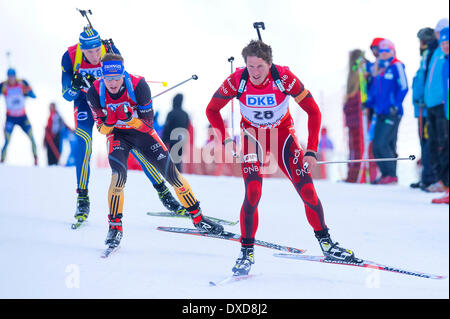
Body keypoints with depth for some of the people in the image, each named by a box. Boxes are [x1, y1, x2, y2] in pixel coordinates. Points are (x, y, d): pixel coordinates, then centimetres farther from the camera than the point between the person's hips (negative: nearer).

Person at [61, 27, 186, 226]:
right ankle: (82, 198, -12)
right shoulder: (70, 57, -23)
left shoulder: (111, 52, -24)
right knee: (83, 141, -23)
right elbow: (67, 95, -18)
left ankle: (162, 190, 3)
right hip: (85, 100, 0)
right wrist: (76, 84, -39)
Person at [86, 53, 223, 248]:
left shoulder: (138, 86, -27)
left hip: (141, 131, 0)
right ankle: (115, 226, -12)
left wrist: (129, 118, -39)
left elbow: (148, 123, -20)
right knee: (118, 175, -26)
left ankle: (198, 217, 11)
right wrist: (108, 122, -34)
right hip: (117, 134, 0)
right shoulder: (96, 92, -22)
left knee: (171, 173, -4)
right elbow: (102, 129, -11)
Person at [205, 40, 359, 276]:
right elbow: (212, 109, -7)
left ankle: (325, 242, 13)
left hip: (283, 134, 0)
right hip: (252, 137, 0)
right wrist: (225, 140, -17)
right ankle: (246, 252, -2)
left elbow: (313, 111, -16)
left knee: (308, 192, -7)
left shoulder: (284, 78, -26)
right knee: (253, 194, -18)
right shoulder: (237, 81, -23)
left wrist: (311, 150, -19)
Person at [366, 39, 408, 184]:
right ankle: (385, 174, 14)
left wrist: (395, 106, -15)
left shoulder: (397, 66, -6)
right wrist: (369, 103, 14)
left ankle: (392, 175, -6)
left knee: (382, 144, -13)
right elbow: (374, 89, 25)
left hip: (392, 114, -8)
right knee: (377, 146, 7)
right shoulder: (380, 69, 17)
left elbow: (403, 88, -12)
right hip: (381, 113, 8)